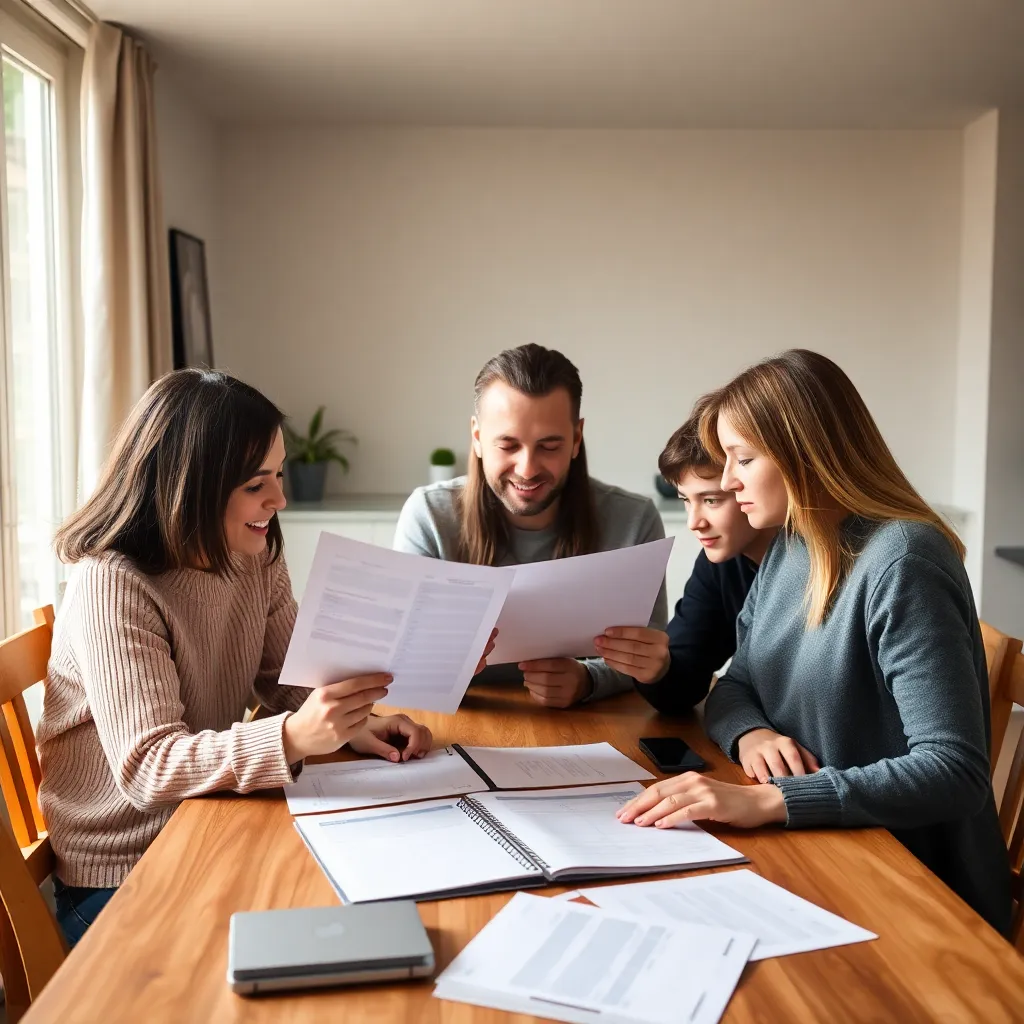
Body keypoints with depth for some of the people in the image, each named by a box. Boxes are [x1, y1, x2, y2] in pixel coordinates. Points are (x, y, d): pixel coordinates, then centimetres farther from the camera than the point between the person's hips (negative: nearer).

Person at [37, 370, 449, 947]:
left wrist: (352, 724, -18)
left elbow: (290, 683, 4)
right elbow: (146, 767, -28)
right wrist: (293, 738, -43)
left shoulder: (259, 559, -1)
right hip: (120, 880, -6)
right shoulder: (112, 585, -23)